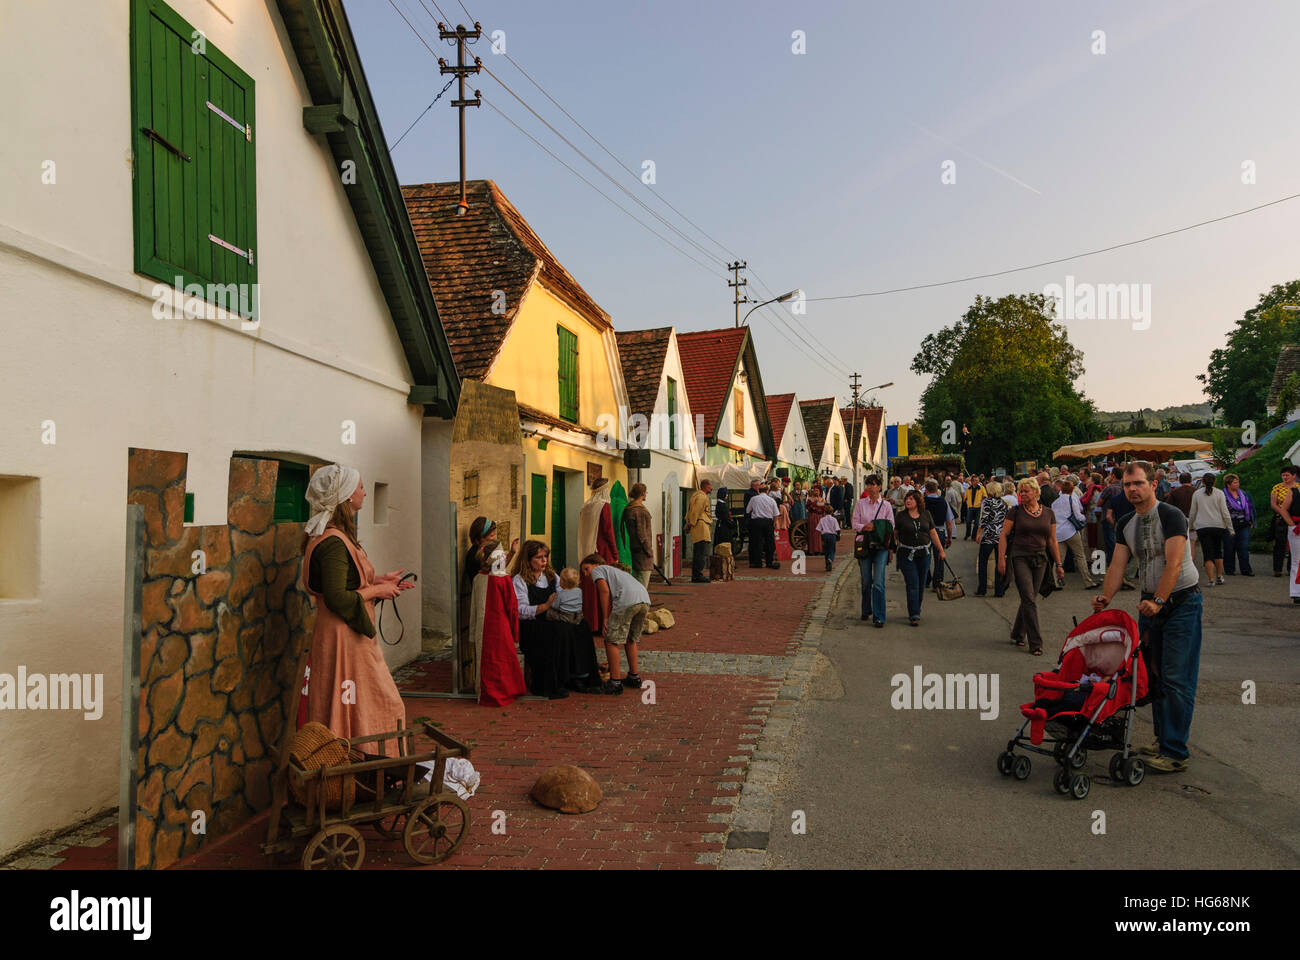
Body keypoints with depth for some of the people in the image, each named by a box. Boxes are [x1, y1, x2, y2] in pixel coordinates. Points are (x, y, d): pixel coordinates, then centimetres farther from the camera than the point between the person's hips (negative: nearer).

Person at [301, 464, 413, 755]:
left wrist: (379, 582, 11)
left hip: (351, 635, 10)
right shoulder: (334, 543, -20)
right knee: (356, 714, 0)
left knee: (383, 707, 15)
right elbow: (337, 599, -25)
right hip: (343, 637, -10)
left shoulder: (333, 537, 12)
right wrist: (375, 591, -13)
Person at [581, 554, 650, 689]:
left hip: (627, 602, -8)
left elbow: (605, 591, 0)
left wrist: (605, 618, 2)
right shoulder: (614, 570, 39)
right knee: (630, 640, 24)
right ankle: (634, 677, 30)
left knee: (611, 641, 3)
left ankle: (615, 681, 4)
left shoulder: (597, 570, 17)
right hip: (645, 601, 8)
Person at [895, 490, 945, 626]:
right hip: (907, 554, -3)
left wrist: (941, 550, 9)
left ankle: (916, 611, 25)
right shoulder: (901, 516, -2)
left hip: (924, 553, 3)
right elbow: (894, 534, 2)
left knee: (921, 585, 10)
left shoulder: (926, 515, 6)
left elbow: (933, 533, 10)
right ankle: (914, 615, -7)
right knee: (912, 584, -8)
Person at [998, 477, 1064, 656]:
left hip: (1039, 559, 4)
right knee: (1029, 600, -10)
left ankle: (1017, 634, 28)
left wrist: (1058, 564, 10)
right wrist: (1001, 559, -12)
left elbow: (1052, 541, 12)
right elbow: (1004, 536, -3)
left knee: (1029, 599, 9)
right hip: (1020, 558, -4)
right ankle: (1035, 643, -8)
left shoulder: (1048, 513, 7)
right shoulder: (1015, 512, -2)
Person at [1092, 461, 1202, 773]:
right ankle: (1163, 739, 23)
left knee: (1176, 678, -9)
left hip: (1181, 601, -7)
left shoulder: (1171, 516, -14)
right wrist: (1106, 596, -11)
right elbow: (1118, 564, 3)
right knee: (1153, 674, 12)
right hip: (1150, 602, 7)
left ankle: (1175, 753, -6)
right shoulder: (1127, 524, 7)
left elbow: (1174, 564, -21)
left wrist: (1158, 601, -27)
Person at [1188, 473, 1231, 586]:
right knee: (1218, 552, 17)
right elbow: (1225, 512, -2)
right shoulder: (1219, 493, 0)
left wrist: (1190, 526, 20)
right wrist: (1230, 527, 4)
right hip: (1218, 526, 1)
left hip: (1202, 527, -1)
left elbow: (1192, 513, 7)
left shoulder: (1197, 494, 2)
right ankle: (1219, 577, 20)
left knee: (1208, 554, -3)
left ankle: (1211, 580, -9)